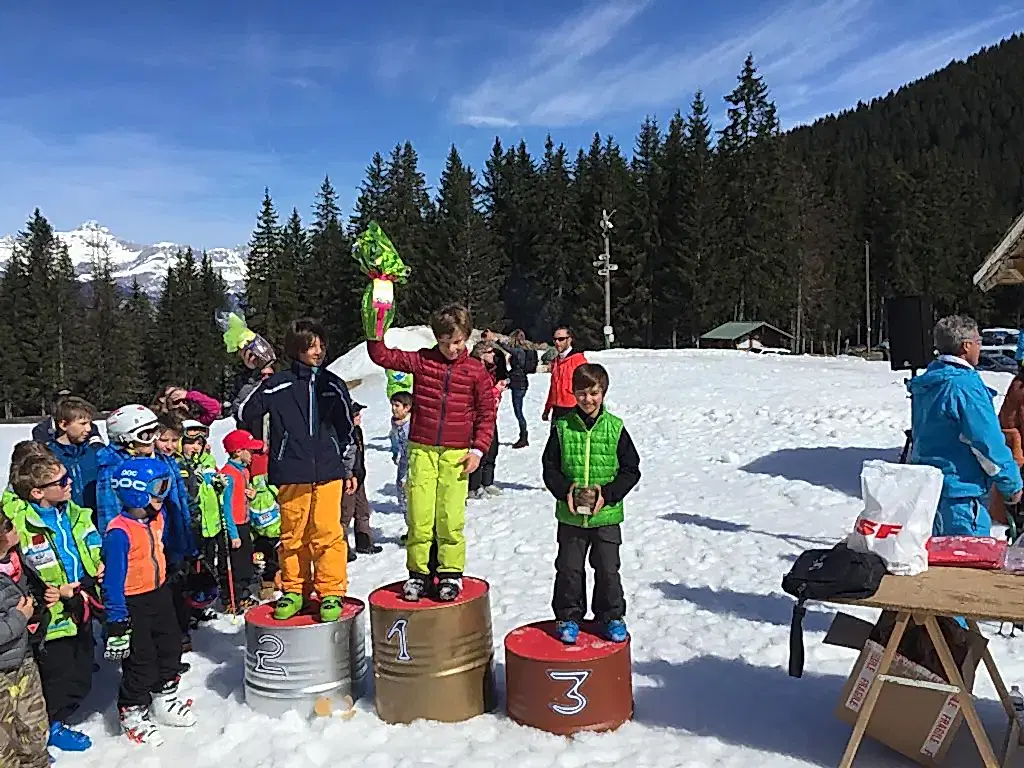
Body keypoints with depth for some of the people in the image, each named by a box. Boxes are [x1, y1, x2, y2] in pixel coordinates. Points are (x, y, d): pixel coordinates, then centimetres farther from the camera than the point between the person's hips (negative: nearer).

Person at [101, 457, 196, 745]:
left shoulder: (157, 517, -2)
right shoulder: (119, 533, -27)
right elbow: (113, 581, -24)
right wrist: (117, 622, -22)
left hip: (160, 594, 8)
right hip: (133, 604, -8)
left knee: (170, 647, 19)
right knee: (140, 661, 3)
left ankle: (165, 701, 39)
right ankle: (132, 714, 24)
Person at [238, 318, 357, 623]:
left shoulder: (333, 385, 10)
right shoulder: (279, 384, 2)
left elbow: (346, 429, 17)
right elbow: (245, 414, -1)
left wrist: (349, 469, 18)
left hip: (327, 472, 1)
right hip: (290, 474, -1)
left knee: (327, 532, -3)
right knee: (293, 534, 7)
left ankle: (332, 591, 9)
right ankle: (294, 590, 22)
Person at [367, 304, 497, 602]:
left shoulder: (476, 370, 1)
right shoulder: (421, 361, 3)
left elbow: (487, 412, 6)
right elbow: (382, 356, 1)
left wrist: (478, 449, 0)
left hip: (457, 454, -1)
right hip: (421, 450, 1)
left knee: (450, 518, -2)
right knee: (418, 516, 1)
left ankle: (450, 572, 15)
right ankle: (418, 572, 17)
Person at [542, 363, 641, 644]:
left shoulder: (615, 428, -4)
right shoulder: (562, 427, -3)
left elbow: (631, 470, -1)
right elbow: (550, 467, 2)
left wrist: (608, 493, -14)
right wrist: (565, 490, -15)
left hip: (607, 515, 0)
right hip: (570, 515, 1)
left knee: (608, 569, 9)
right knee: (569, 568, 9)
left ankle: (612, 616, 28)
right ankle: (568, 616, 27)